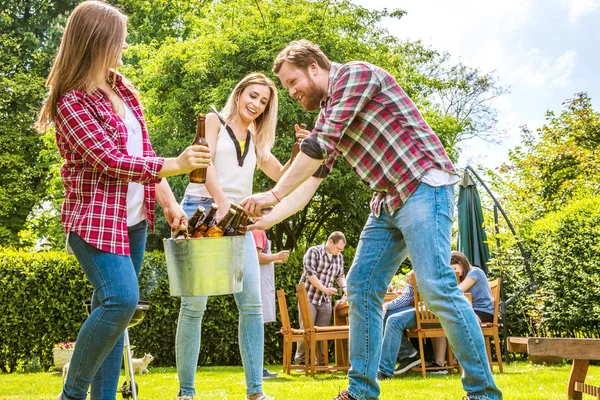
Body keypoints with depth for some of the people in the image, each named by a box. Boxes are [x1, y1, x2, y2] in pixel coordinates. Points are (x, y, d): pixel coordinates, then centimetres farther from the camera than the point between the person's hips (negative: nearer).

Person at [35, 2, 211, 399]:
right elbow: (109, 160, -19)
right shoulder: (70, 102, -13)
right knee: (122, 298, -23)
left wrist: (169, 201, 10)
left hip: (134, 218, 8)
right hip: (95, 218, -8)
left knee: (110, 310, 8)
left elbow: (143, 149, 15)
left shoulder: (121, 88, 11)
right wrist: (174, 165, -18)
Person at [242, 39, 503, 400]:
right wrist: (266, 220, 11)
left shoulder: (355, 73, -8)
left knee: (437, 286, -17)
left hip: (423, 185, -10)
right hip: (388, 202, 10)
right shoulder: (328, 113, 20)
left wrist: (274, 194, -12)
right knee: (361, 286, 4)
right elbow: (311, 178, 20)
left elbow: (320, 146, -17)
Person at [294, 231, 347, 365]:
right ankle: (300, 361, 2)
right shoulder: (313, 252, -8)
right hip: (309, 297, -5)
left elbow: (340, 276, 18)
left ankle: (321, 361, 11)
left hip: (325, 300, 5)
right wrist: (324, 289, -19)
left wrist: (344, 287, -2)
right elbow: (310, 273, -16)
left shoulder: (339, 258, 10)